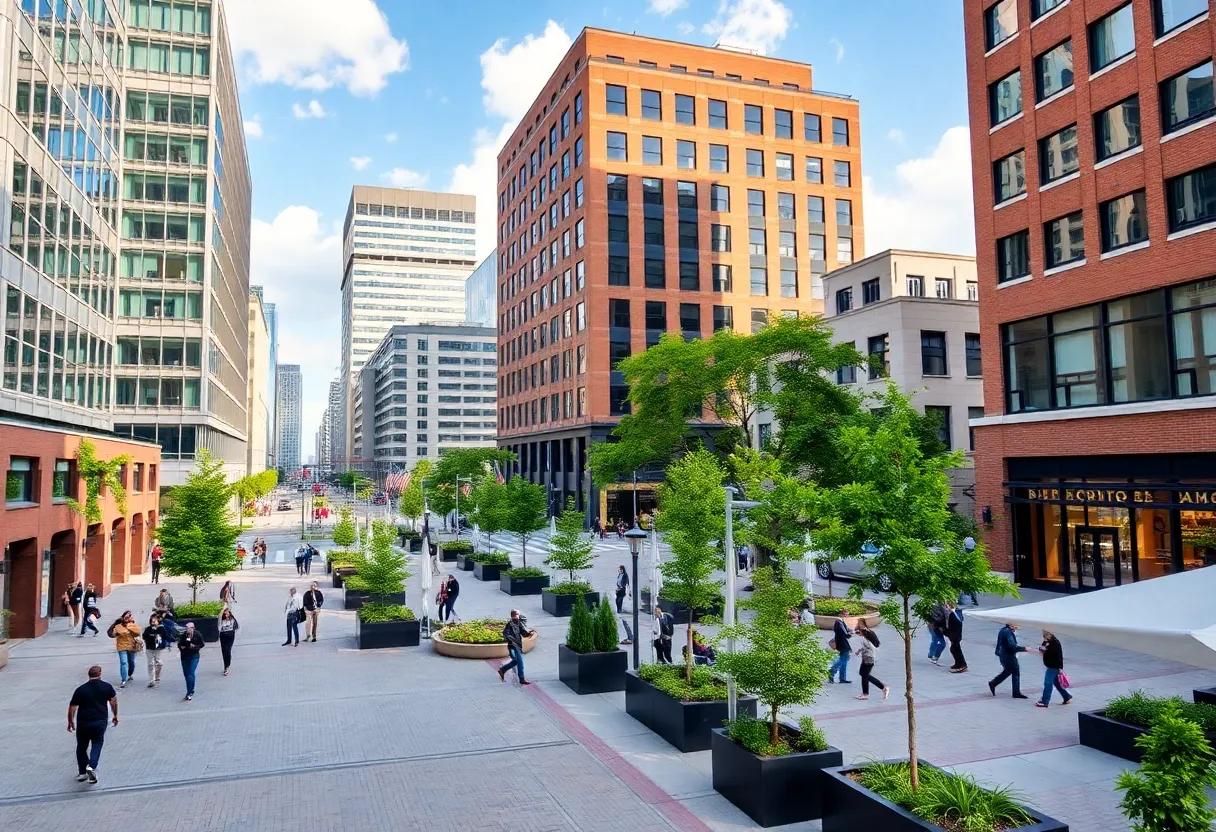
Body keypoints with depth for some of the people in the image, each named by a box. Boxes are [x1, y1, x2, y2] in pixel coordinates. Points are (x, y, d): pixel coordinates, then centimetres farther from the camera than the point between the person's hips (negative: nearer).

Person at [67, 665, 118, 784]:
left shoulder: (80, 689, 1)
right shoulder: (107, 687, 1)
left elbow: (72, 708, 1)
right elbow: (113, 701, 1)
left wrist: (70, 722, 15)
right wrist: (115, 716, 12)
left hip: (83, 722, 1)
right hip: (100, 722, -1)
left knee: (82, 747, 17)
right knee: (97, 744, 14)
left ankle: (82, 773, 23)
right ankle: (91, 766, -7)